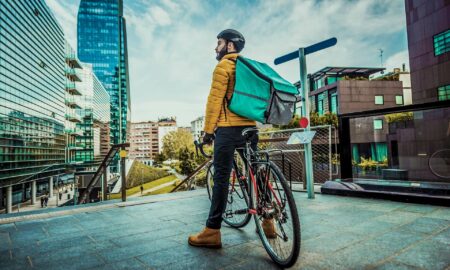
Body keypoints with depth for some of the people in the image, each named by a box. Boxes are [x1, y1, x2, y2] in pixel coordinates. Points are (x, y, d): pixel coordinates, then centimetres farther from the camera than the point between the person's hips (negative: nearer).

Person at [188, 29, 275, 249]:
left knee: (221, 178, -7)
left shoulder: (223, 66, -2)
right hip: (250, 127, 8)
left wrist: (208, 129, -6)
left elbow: (215, 99, -9)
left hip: (229, 128, -8)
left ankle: (212, 232, -1)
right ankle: (267, 221, 20)